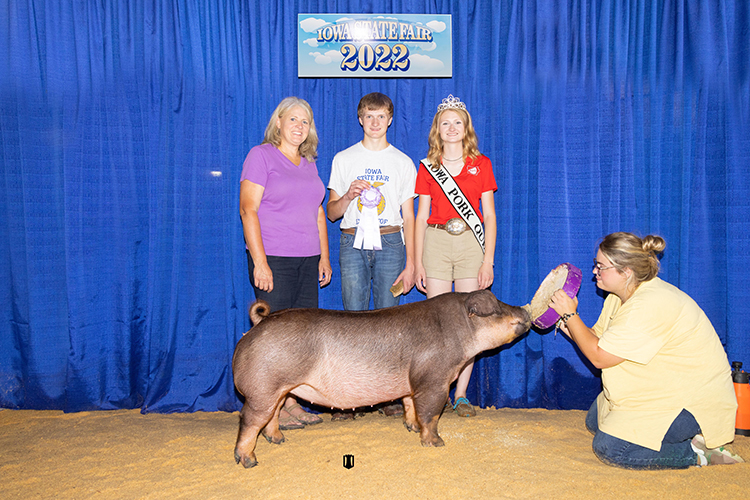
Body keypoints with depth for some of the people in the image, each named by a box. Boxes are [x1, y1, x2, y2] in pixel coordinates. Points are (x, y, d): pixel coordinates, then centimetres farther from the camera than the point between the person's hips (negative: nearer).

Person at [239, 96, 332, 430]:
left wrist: (324, 256, 14)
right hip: (273, 259, -6)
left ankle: (292, 403, 15)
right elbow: (248, 209, -9)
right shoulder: (261, 155, -2)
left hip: (307, 260, 6)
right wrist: (260, 262, -16)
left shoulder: (308, 163, 17)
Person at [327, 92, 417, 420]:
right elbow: (331, 212, 12)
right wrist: (348, 195, -10)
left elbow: (408, 216, 10)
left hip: (389, 242, 0)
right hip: (353, 243, 0)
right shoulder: (343, 159, 13)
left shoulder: (403, 162, 13)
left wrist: (410, 263, 3)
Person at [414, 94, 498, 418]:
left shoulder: (481, 164, 8)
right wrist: (418, 263, 2)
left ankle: (461, 395, 9)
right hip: (436, 242, 0)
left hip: (471, 244, 0)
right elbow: (421, 217, 8)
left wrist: (488, 260, -3)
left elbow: (489, 215, 5)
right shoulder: (428, 167, 10)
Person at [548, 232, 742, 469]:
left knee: (608, 447, -19)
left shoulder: (650, 306, -28)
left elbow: (600, 357, -25)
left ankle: (698, 453, -4)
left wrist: (570, 315, -17)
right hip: (662, 393, 11)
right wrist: (568, 325, -9)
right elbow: (597, 341, 5)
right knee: (595, 421, 16)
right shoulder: (622, 295, 4)